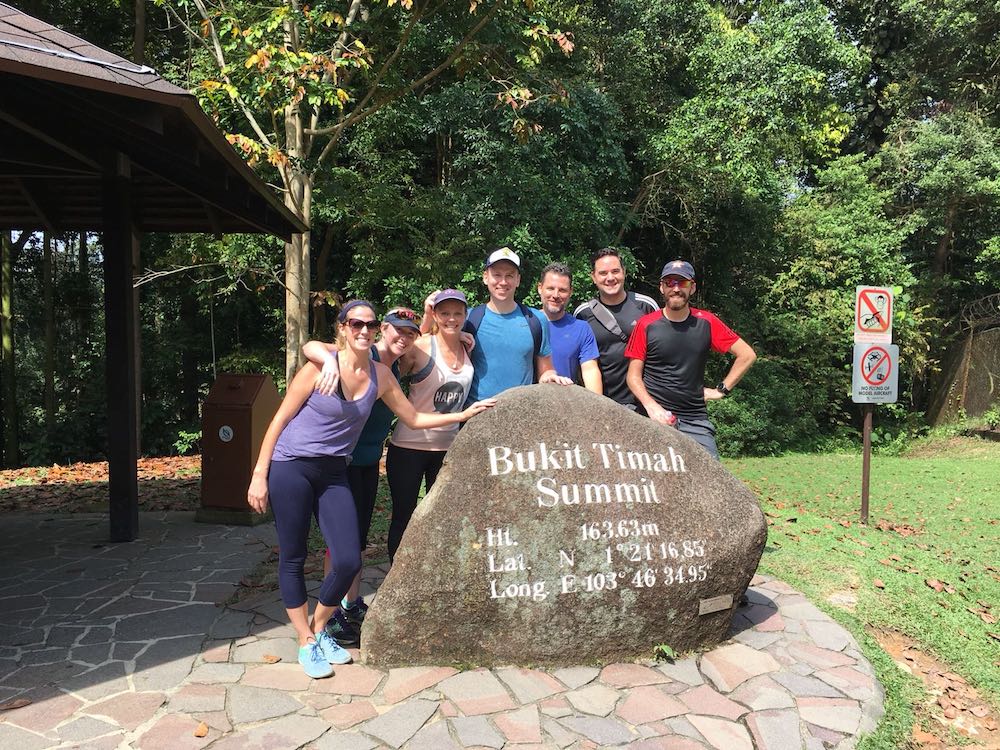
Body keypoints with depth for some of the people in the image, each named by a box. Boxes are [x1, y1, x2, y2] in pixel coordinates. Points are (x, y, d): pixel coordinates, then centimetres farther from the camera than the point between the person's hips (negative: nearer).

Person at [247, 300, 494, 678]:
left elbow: (414, 418, 11)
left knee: (349, 561, -4)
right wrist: (259, 474, -9)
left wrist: (462, 415, 4)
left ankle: (320, 631, 22)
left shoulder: (380, 375, 2)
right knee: (293, 559, 3)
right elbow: (280, 419, -7)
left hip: (333, 473, 4)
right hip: (290, 468, -4)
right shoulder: (320, 367, -12)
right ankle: (306, 644, 21)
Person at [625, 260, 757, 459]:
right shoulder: (646, 325, 0)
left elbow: (747, 354, 8)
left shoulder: (706, 323, 4)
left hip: (696, 419, 2)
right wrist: (652, 406, -14)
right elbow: (634, 376, 0)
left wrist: (722, 389, 4)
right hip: (656, 416, -1)